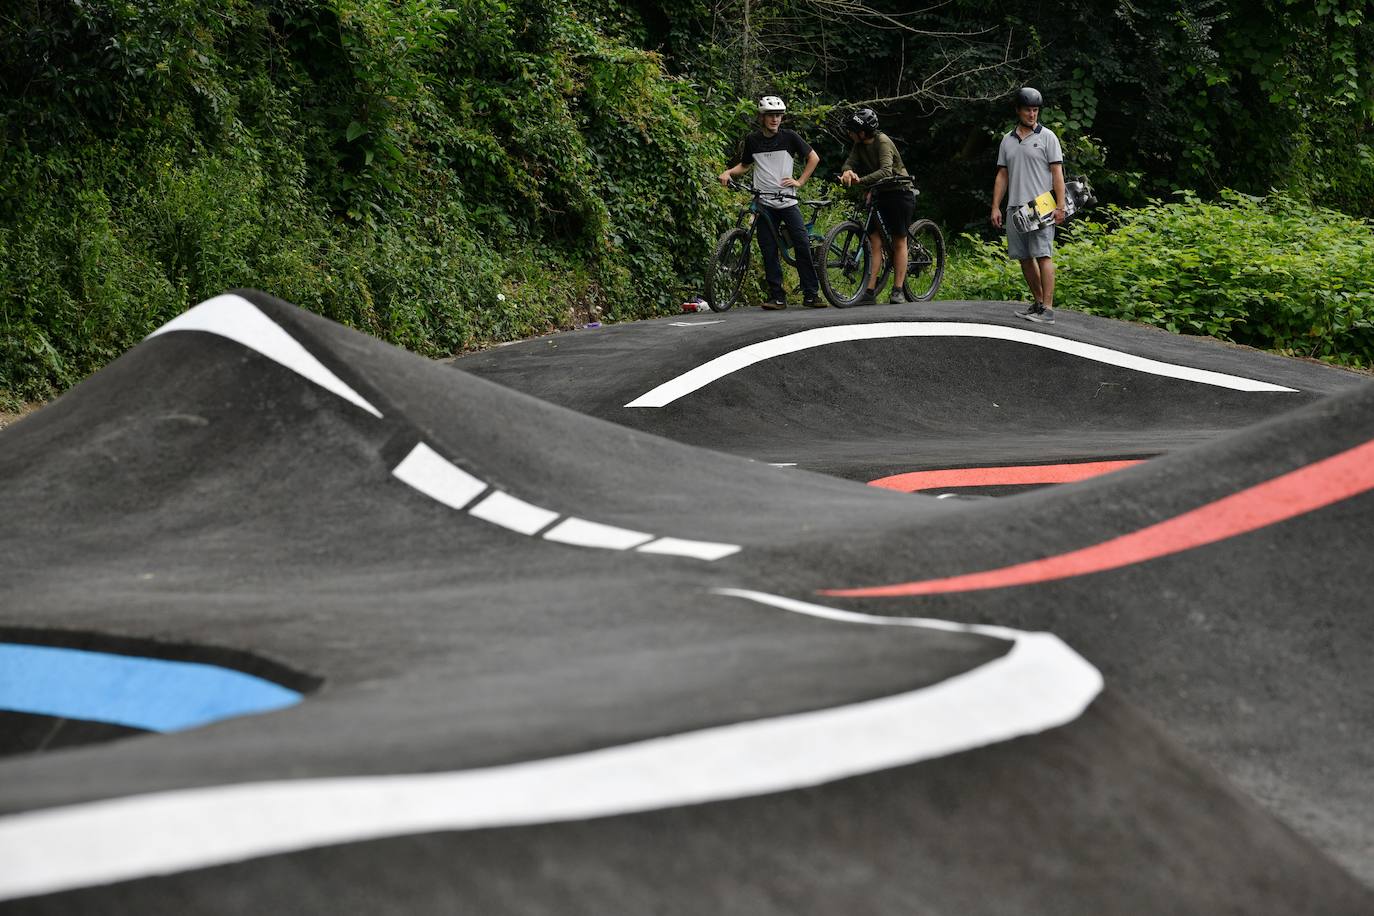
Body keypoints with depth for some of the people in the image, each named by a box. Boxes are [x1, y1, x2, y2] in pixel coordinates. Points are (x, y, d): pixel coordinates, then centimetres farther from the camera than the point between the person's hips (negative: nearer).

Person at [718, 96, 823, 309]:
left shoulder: (789, 136, 1)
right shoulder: (753, 140, 6)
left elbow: (813, 158, 9)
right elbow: (744, 166, 21)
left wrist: (799, 181, 0)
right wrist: (728, 172, 1)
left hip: (788, 201, -2)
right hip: (765, 203, 2)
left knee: (802, 245, -9)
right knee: (769, 251, -1)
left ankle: (811, 294, -5)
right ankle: (777, 297, 4)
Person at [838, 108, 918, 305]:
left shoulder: (883, 142, -21)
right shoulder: (860, 144, 2)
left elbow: (886, 170, -34)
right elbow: (850, 161, -7)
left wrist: (861, 180, -44)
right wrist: (847, 171, -32)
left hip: (899, 194, -7)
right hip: (879, 194, 7)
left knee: (899, 242, 0)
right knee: (874, 241, -3)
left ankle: (898, 290, 4)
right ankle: (870, 291, -7)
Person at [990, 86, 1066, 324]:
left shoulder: (1047, 137, 2)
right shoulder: (1008, 141, 15)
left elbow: (1057, 173, -3)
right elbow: (1002, 176, 17)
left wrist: (1060, 206, -11)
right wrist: (995, 207, 9)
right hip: (1015, 208, 6)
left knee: (1043, 255, -13)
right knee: (1025, 257, 8)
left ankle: (1047, 309, -17)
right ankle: (1038, 302, 18)